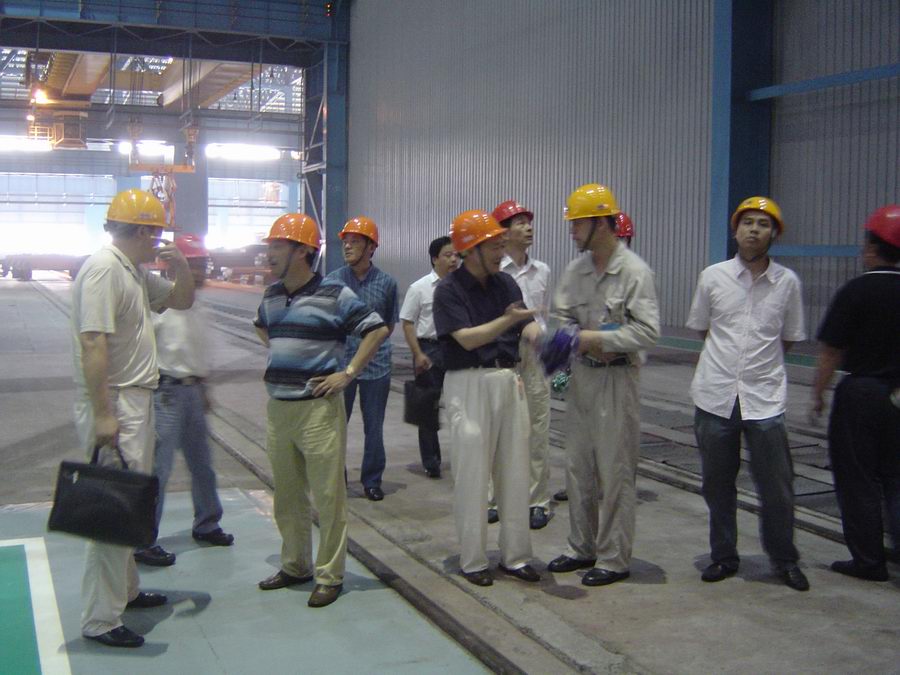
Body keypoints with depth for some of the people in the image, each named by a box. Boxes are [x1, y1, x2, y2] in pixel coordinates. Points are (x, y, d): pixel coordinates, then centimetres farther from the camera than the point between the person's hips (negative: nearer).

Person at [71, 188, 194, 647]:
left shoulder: (137, 273, 14)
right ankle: (100, 619, -2)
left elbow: (182, 300, 26)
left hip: (136, 402, 11)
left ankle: (125, 590, 34)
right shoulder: (104, 269, -16)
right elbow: (92, 342, -24)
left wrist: (180, 268, 4)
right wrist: (103, 414, -27)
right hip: (114, 403, -11)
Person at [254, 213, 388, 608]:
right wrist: (274, 356, 14)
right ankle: (295, 566, 31)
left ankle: (329, 576, 11)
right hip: (277, 408, 7)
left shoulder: (334, 295, -11)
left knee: (327, 496, 0)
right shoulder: (272, 296, 9)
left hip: (318, 408, -7)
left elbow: (377, 329, -10)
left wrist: (348, 373, -13)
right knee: (287, 495, 16)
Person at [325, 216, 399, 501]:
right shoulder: (332, 281, -1)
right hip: (340, 363, 0)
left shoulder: (386, 283, 1)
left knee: (374, 427, 9)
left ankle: (372, 480, 23)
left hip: (376, 364, 0)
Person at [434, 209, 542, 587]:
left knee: (514, 472, 10)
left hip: (509, 380, 6)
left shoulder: (505, 283, 9)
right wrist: (507, 320, -30)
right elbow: (468, 338, -18)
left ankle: (515, 556, 22)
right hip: (469, 383, -6)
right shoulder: (449, 289, -8)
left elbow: (528, 327, 3)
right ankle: (472, 561, 12)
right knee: (472, 474, 0)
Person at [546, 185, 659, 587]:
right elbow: (560, 317, 8)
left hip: (617, 378, -7)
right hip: (582, 374, 7)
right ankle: (582, 548, 28)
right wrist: (586, 343, -10)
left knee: (615, 471, 1)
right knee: (578, 467, 14)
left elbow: (648, 331, -18)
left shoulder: (634, 272, -13)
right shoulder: (575, 270, 7)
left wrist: (596, 338, -19)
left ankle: (614, 559, 13)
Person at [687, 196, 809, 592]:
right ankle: (724, 557, 28)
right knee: (717, 485, 11)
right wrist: (730, 355, 7)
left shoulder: (787, 282, 2)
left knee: (777, 488, 5)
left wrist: (758, 360, 5)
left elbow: (790, 339, 11)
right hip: (715, 397, 1)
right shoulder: (713, 277, 2)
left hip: (764, 400, -1)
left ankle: (784, 560, 26)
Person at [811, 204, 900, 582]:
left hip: (859, 393, -5)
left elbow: (831, 351, -11)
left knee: (857, 479, 6)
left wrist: (818, 393, 0)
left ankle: (869, 561, 13)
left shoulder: (856, 292, -13)